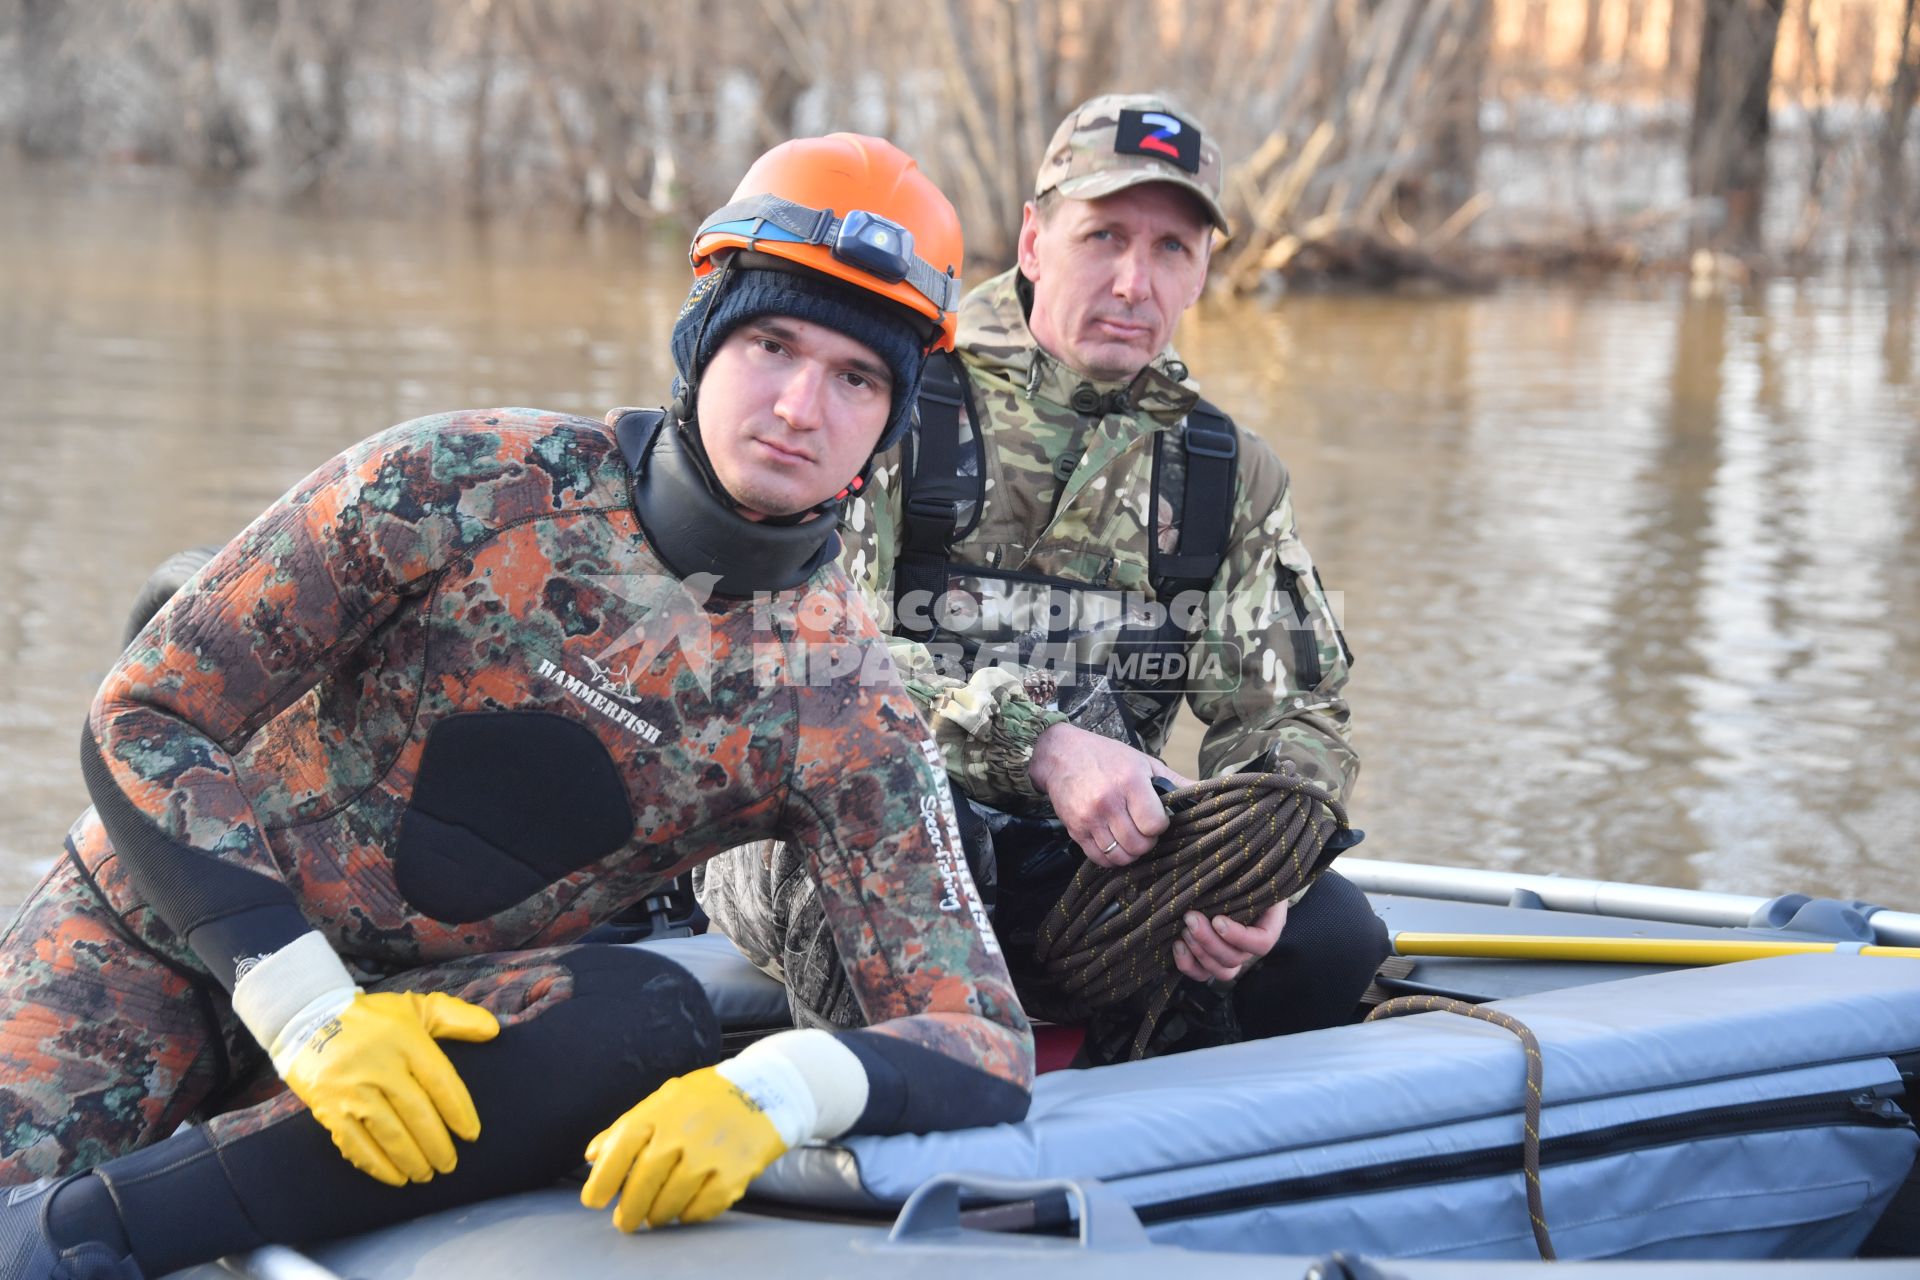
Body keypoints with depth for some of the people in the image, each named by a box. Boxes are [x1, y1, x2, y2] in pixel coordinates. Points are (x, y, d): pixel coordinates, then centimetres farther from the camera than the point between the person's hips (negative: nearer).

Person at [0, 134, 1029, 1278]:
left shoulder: (843, 712, -9)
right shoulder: (460, 485, -14)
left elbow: (986, 1041, -15)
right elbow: (145, 719, -11)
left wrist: (775, 1090, -38)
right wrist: (309, 1009, -25)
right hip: (157, 933, -3)